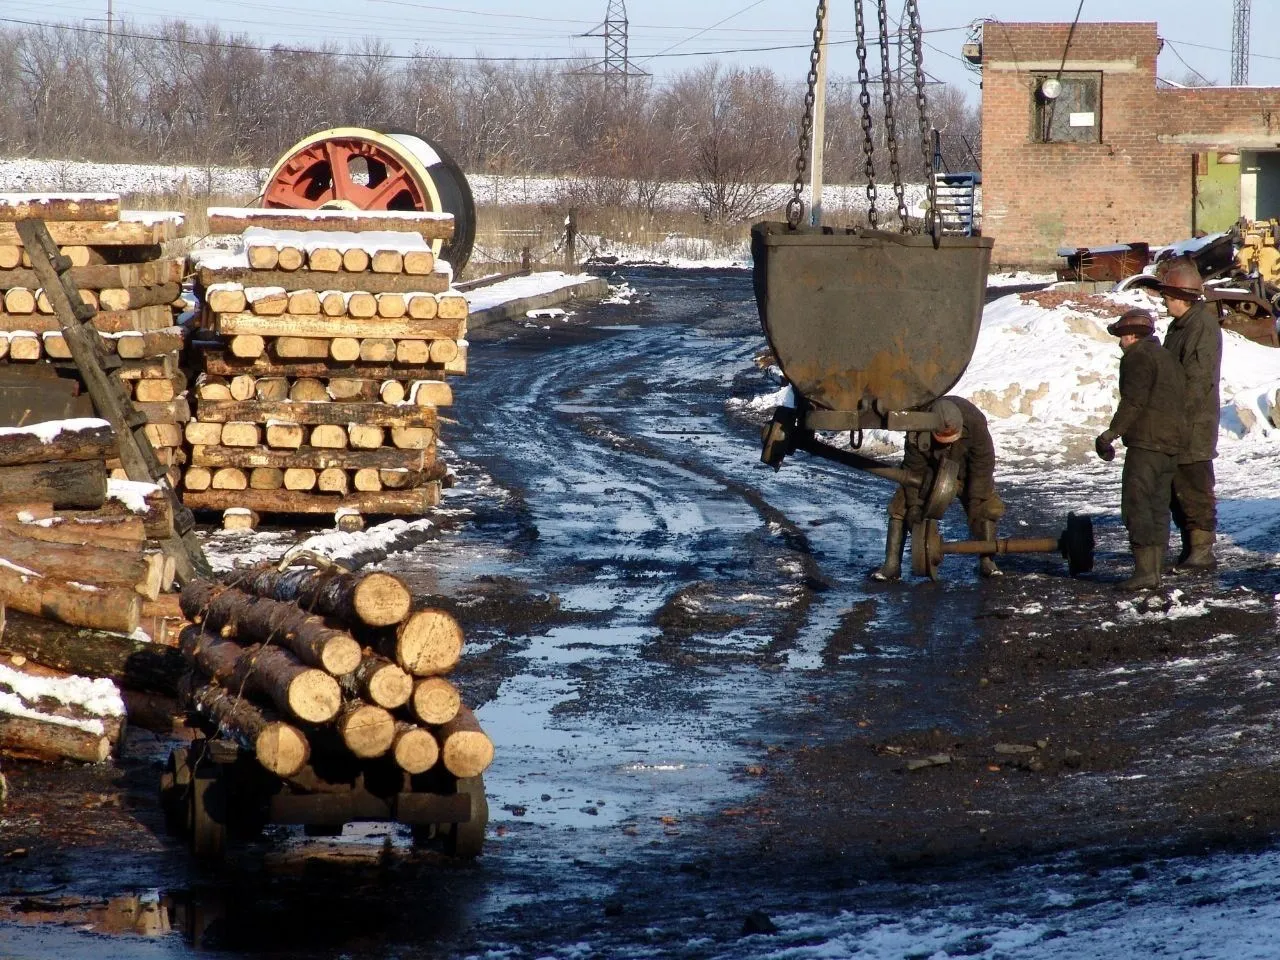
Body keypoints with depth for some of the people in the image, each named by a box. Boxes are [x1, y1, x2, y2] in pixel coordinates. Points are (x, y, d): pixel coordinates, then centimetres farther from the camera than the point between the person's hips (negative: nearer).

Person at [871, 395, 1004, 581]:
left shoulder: (975, 424, -36)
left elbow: (982, 466, -28)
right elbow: (914, 468, -25)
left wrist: (975, 502, -28)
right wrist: (914, 504, -26)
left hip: (964, 472, 0)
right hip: (930, 469, 0)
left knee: (988, 506, -16)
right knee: (900, 507, -13)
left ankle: (987, 562, -5)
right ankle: (892, 564, -11)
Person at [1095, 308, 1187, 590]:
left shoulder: (1137, 358, -7)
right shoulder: (1168, 358, 22)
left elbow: (1133, 402, -16)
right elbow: (1180, 401, 22)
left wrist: (1111, 434, -13)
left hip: (1146, 442, -9)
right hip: (1173, 442, 9)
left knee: (1136, 505, -10)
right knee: (1158, 505, 12)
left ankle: (1145, 569, -17)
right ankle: (1156, 569, 11)